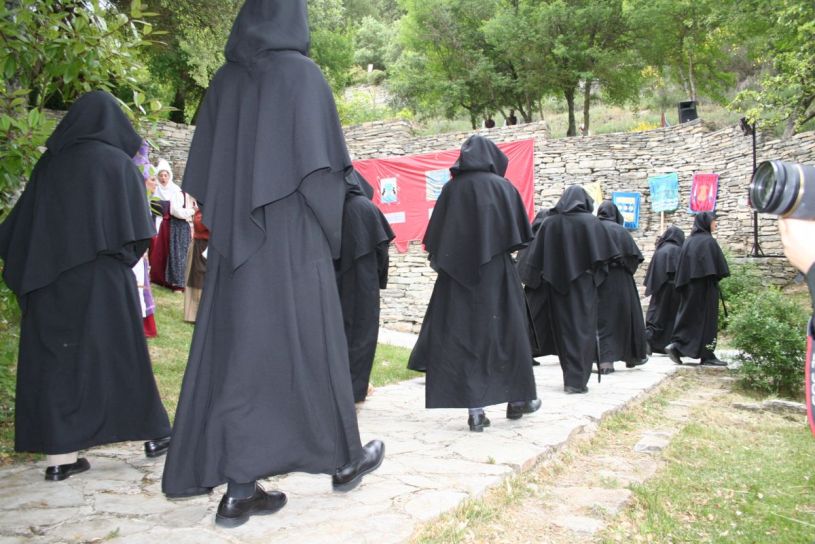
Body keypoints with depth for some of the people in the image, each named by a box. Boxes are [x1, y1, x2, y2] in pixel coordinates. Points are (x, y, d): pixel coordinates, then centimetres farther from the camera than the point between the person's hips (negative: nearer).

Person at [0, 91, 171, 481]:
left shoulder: (50, 162, 6)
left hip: (49, 280, 3)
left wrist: (35, 268, 16)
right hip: (102, 277, -2)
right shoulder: (117, 162, -3)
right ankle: (152, 434, 19)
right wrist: (122, 258, 8)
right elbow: (138, 230, -8)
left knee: (52, 356, 6)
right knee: (116, 350, 8)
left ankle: (59, 455, 6)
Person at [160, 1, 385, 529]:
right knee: (310, 346, 5)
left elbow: (205, 171, 10)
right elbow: (323, 163, -11)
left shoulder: (226, 79, 11)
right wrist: (331, 233, -1)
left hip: (236, 242, 5)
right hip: (293, 238, -5)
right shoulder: (301, 73, -4)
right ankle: (344, 459, 22)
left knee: (236, 352, 4)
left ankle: (238, 488, 5)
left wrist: (229, 223, 16)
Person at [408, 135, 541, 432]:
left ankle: (476, 411, 0)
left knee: (463, 336, 3)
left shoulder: (451, 189, 2)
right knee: (506, 332, 13)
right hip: (497, 272, 0)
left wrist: (442, 260, 16)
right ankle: (517, 400, 25)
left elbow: (434, 237, 1)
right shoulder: (503, 187, -1)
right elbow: (521, 235, -1)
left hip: (458, 274, 1)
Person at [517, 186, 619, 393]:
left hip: (557, 284, 3)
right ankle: (577, 380, -4)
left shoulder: (549, 222, 1)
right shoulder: (591, 221, -5)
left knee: (563, 329, 12)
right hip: (583, 284, -3)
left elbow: (536, 256, 0)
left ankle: (570, 378, 18)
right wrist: (597, 273, 8)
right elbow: (606, 254, -6)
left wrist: (531, 280, 6)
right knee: (582, 329, 1)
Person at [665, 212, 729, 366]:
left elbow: (681, 268, 10)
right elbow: (718, 266, -14)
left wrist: (683, 285, 12)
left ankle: (676, 345, -4)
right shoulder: (708, 241, -10)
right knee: (707, 318, -1)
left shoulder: (689, 241, 10)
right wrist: (716, 278, 2)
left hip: (689, 286, 7)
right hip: (705, 286, -7)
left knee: (688, 316, 11)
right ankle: (707, 356, 2)